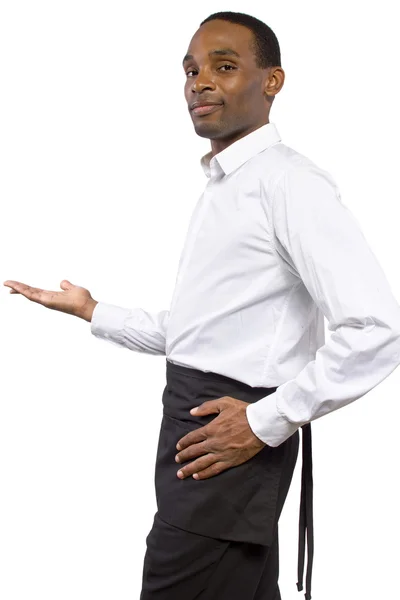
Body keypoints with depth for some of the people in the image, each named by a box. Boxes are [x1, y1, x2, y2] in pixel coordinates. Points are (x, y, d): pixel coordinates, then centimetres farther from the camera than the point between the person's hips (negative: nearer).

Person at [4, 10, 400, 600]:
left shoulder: (289, 183, -15)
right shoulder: (220, 191, 15)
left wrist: (267, 422, -19)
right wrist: (92, 311, 16)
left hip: (232, 442, -9)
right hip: (194, 436, 9)